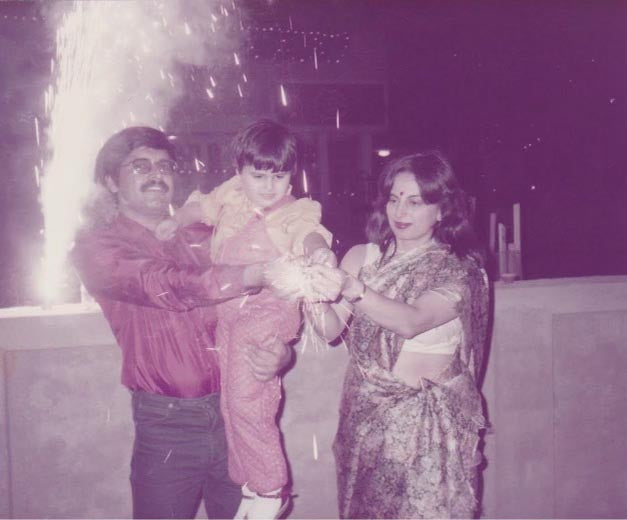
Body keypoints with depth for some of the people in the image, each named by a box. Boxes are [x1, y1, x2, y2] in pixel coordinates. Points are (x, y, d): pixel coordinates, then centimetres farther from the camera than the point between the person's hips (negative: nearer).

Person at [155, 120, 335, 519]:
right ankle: (250, 485, 27)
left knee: (247, 399, -14)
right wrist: (176, 221, 10)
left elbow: (310, 233, -25)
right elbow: (203, 207, 27)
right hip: (228, 309, 6)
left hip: (270, 310, -6)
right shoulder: (232, 195, 9)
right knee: (233, 402, 11)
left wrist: (319, 251, -48)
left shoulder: (295, 211, -5)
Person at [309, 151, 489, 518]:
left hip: (429, 423, -2)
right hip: (366, 414, 3)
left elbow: (411, 322, -23)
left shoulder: (460, 272, -5)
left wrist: (351, 288, -36)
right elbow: (331, 329, -4)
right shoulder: (361, 257, 3)